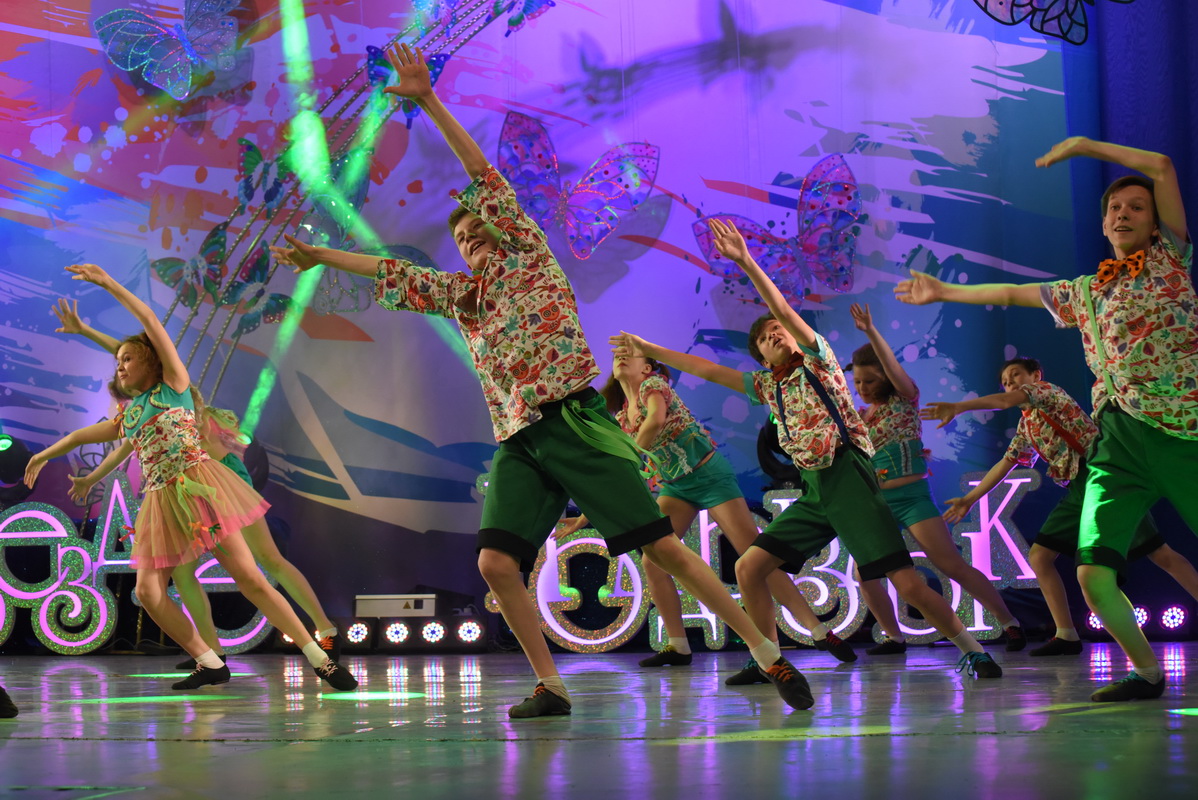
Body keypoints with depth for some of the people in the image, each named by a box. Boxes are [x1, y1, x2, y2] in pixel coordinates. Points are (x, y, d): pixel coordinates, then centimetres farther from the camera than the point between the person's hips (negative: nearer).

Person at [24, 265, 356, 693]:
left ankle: (320, 659, -13)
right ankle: (210, 664, 5)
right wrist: (44, 455, 49)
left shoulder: (173, 387, 6)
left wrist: (110, 284, -2)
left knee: (247, 576, -14)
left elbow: (151, 322, -2)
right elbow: (80, 436, 37)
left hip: (198, 486, -7)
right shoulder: (127, 417, 22)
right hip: (161, 501, 7)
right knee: (148, 591, -7)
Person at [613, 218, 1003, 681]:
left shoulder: (817, 360, 4)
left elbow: (783, 310, -9)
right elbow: (708, 370, 21)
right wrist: (649, 350, 21)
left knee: (908, 584, -14)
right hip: (812, 493, 7)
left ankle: (973, 652, 1)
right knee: (748, 568, -2)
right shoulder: (767, 386, 18)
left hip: (849, 481, -6)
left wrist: (746, 262, -19)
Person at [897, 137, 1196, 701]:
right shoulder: (1085, 292, 23)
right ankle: (1147, 671, 11)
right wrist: (945, 291, 40)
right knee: (1094, 573, -8)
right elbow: (1012, 293, 36)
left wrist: (1081, 145, 11)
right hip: (1119, 440, 4)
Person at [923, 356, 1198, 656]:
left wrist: (958, 407, -21)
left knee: (1160, 554, -11)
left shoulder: (1048, 390, 1)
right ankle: (1066, 636, 3)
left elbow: (1007, 401, -17)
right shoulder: (1026, 426, 23)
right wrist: (969, 499, 28)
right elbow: (1004, 464, 28)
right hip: (1077, 490, 9)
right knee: (1038, 557, 2)